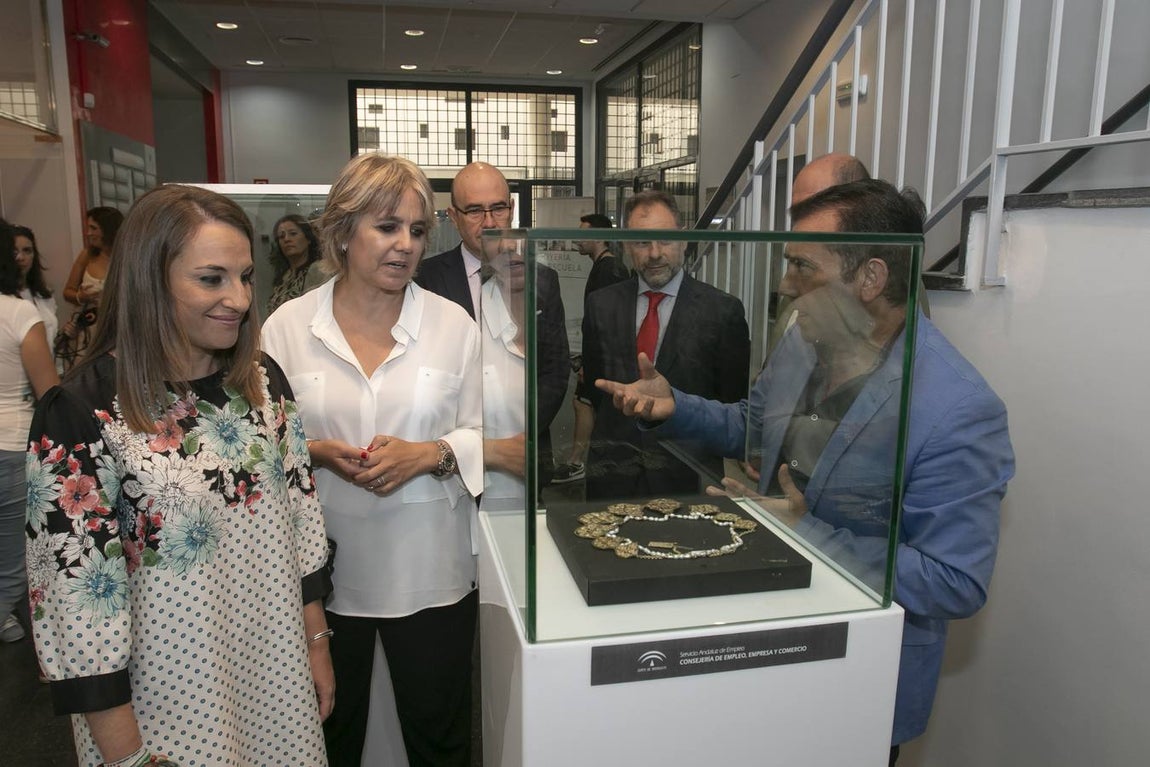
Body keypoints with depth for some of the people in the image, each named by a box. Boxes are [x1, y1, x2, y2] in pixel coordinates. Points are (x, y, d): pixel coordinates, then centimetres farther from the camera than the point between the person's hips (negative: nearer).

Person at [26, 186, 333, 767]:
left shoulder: (263, 381, -2)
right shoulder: (83, 413, -18)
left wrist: (316, 644, 8)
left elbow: (299, 514, 4)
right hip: (167, 698, -4)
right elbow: (77, 593, -16)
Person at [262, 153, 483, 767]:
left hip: (430, 571, 0)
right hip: (323, 567, 1)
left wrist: (430, 454, -19)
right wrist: (317, 452, -17)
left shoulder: (454, 324, -3)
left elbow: (485, 434, -1)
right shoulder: (287, 325, -3)